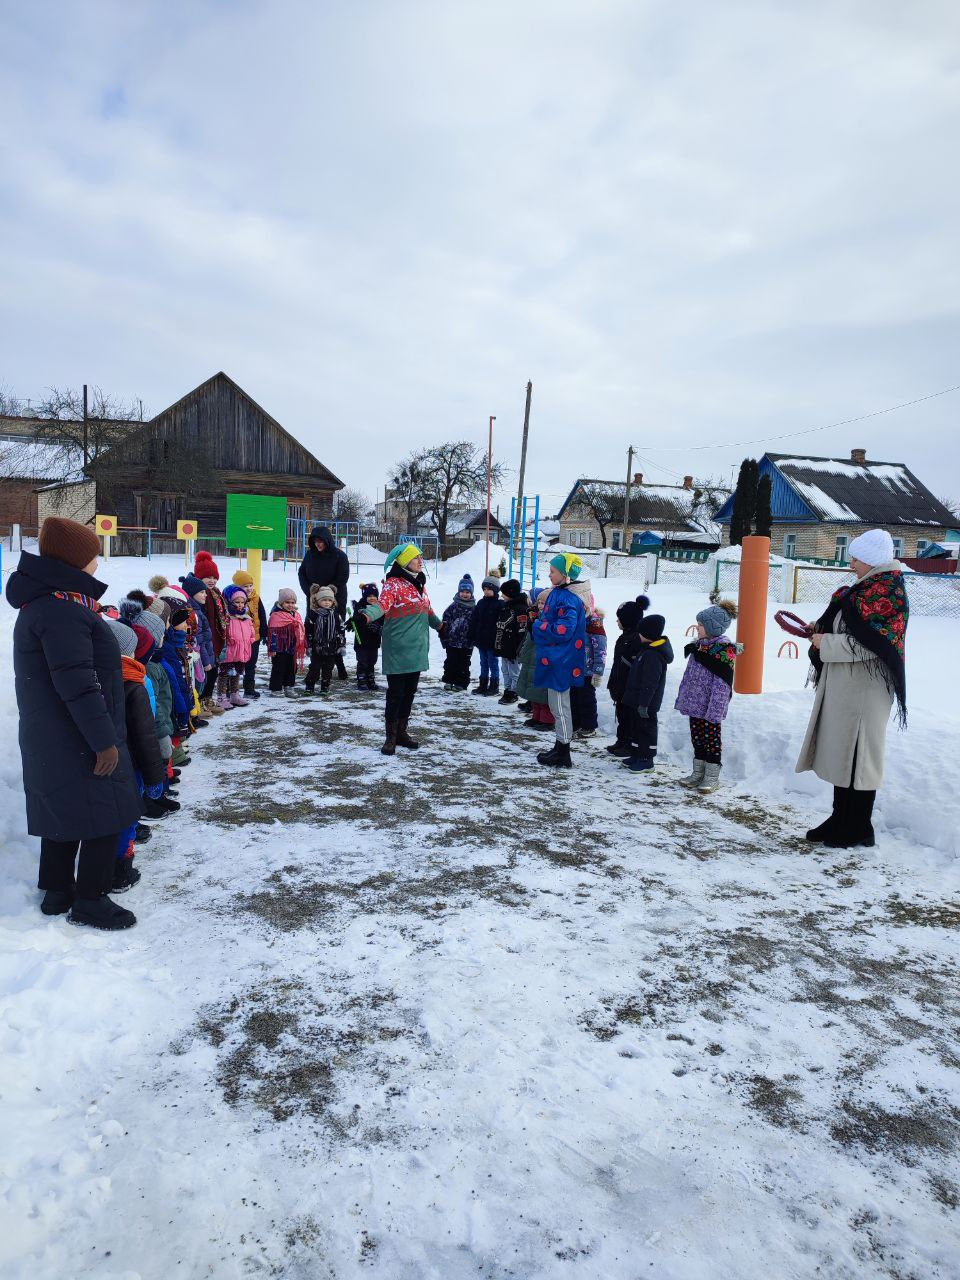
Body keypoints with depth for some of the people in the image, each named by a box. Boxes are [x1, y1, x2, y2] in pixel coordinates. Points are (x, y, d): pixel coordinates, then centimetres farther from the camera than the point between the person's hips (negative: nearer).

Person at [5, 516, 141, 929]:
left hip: (50, 741, 10)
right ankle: (90, 900, 11)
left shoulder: (40, 604, 13)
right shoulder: (63, 611, -22)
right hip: (77, 743, -10)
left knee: (63, 816, 19)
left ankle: (57, 891, 31)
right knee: (105, 816, 0)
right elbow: (77, 684, -26)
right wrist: (104, 740, -22)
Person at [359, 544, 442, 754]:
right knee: (395, 693, -1)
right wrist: (365, 616, -50)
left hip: (417, 649, 8)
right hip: (398, 649, -8)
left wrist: (440, 626, 41)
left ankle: (401, 732, 28)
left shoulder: (419, 584, 13)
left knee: (409, 692, 14)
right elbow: (382, 604, -31)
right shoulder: (393, 584, -12)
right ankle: (391, 737, 10)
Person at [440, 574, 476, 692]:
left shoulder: (474, 608, 0)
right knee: (450, 662, 8)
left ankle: (460, 683, 16)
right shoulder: (453, 606, 0)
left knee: (463, 664, 7)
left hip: (466, 643, 0)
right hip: (452, 642, 0)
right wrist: (444, 638, -3)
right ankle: (448, 681, 19)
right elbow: (445, 622, 0)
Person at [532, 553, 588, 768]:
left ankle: (563, 757, 7)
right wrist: (541, 626, 5)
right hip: (555, 659, 10)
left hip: (561, 661, -10)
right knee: (556, 704, 18)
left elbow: (564, 630, -28)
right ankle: (560, 748, 29)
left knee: (560, 706, -2)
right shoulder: (557, 593, 12)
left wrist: (540, 627, -14)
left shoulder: (567, 598, -20)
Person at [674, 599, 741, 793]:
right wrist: (682, 698, 16)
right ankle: (698, 772, 25)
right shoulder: (698, 645, 11)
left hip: (710, 706, -8)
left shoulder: (725, 650, -15)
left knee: (711, 739, 1)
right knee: (697, 737, 14)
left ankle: (712, 777, 11)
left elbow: (722, 684, -18)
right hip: (694, 703, 8)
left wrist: (714, 710, -21)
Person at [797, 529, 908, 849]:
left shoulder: (886, 592, -14)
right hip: (844, 687, 10)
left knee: (857, 755, -2)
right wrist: (820, 630, 11)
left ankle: (859, 831, 9)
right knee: (841, 754, 14)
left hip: (864, 689, -10)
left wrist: (826, 643, -14)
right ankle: (841, 820, 24)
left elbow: (867, 645, -22)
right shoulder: (865, 588, 15)